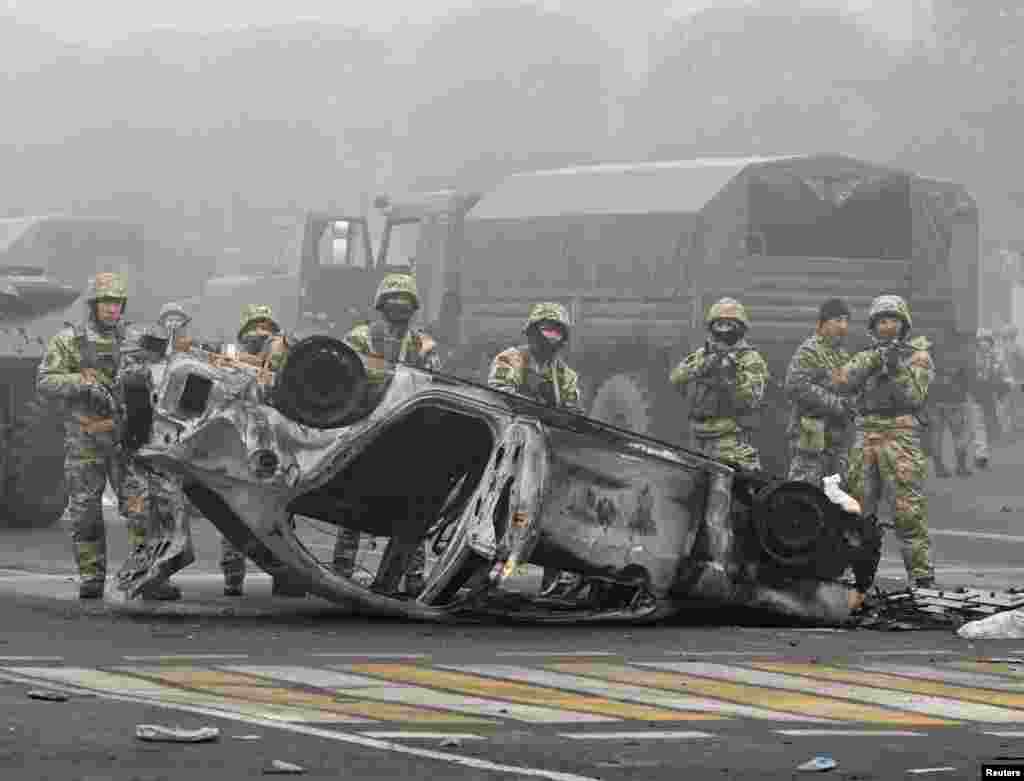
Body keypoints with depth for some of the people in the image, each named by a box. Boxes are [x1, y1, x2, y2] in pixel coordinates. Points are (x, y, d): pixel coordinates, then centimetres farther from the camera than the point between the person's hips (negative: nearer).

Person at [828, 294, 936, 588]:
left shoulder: (918, 357, 7)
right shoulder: (866, 357, 17)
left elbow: (914, 396, -5)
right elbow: (841, 379, -2)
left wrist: (897, 369, -16)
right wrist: (874, 360, -12)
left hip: (901, 437, -4)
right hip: (865, 436, 5)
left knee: (908, 510, -12)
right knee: (856, 507, 7)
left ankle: (922, 573, -12)